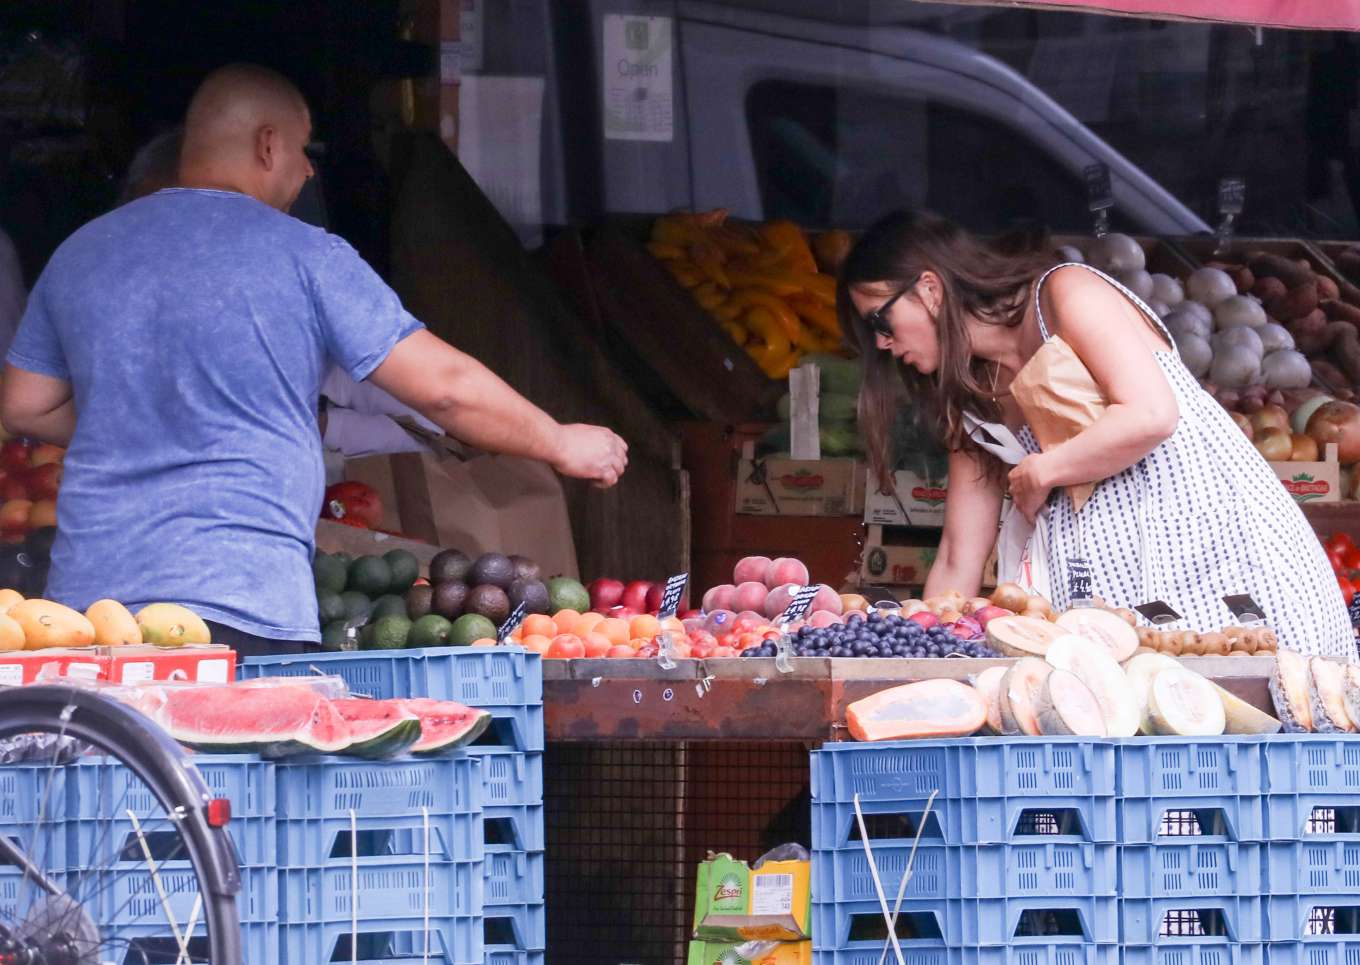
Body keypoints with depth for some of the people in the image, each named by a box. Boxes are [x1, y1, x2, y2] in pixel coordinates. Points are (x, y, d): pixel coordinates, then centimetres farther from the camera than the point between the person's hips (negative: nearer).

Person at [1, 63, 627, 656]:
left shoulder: (80, 253, 14)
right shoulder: (304, 257, -1)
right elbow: (442, 387, -1)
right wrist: (559, 445, 13)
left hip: (85, 595, 5)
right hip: (242, 606, -5)